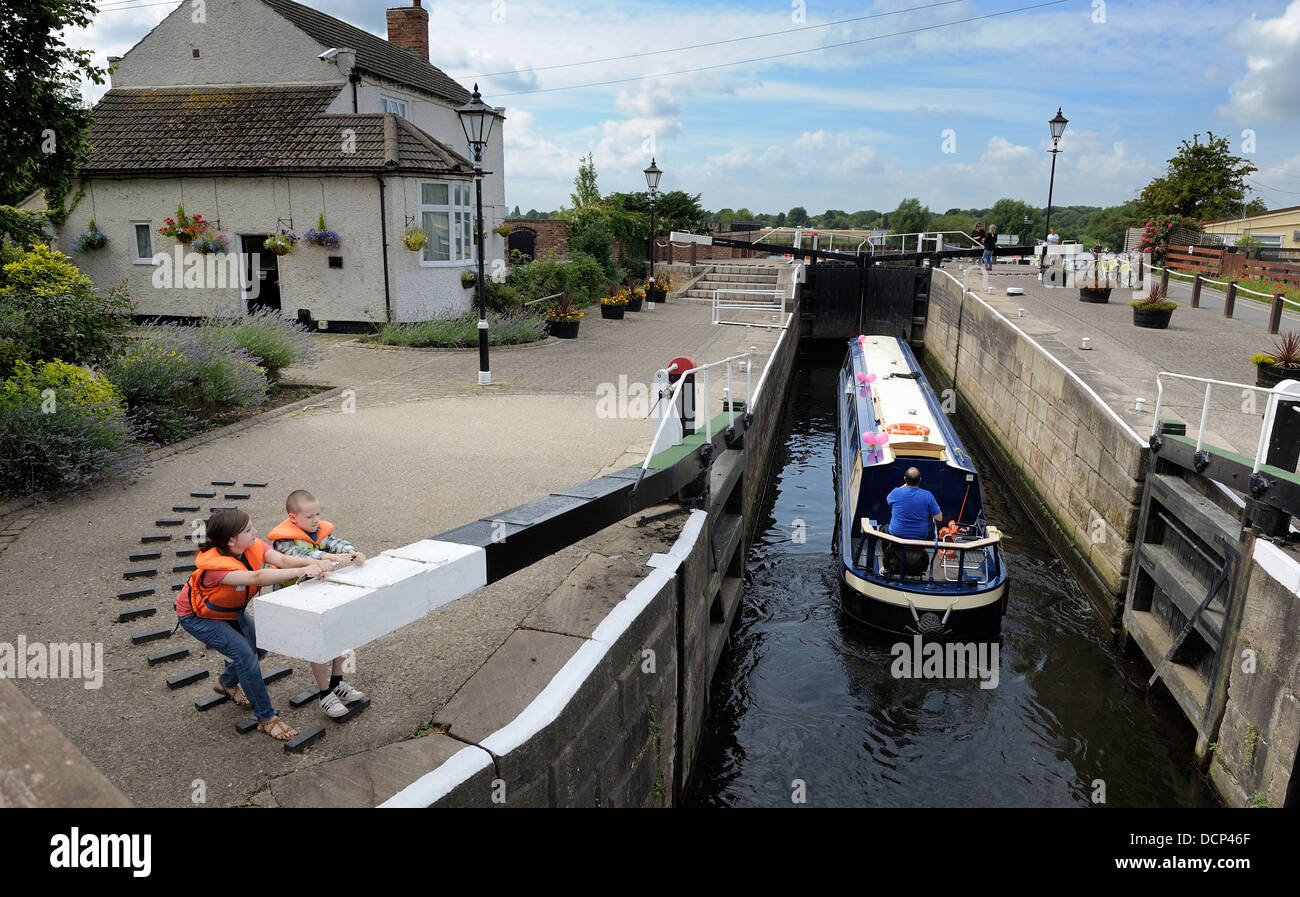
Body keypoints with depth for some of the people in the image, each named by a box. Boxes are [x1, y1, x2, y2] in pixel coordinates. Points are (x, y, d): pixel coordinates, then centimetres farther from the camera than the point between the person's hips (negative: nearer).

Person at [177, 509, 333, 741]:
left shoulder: (253, 546, -20)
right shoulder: (215, 564, -40)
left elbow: (282, 559, -36)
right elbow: (256, 577, -55)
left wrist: (316, 563, -55)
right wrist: (302, 571, -65)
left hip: (231, 609, 8)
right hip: (198, 617, -7)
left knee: (259, 647, 4)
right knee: (245, 654, -20)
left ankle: (226, 683, 34)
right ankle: (266, 718, -8)